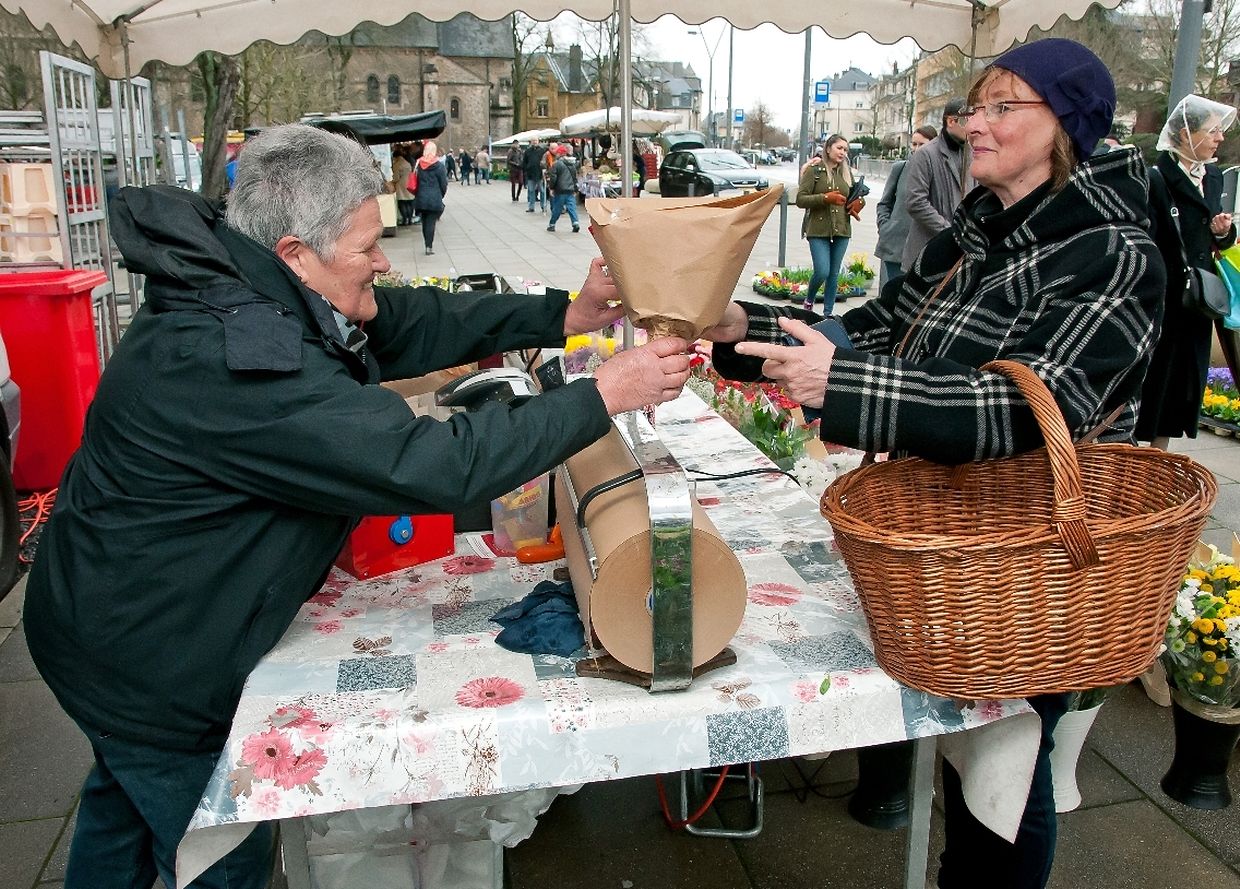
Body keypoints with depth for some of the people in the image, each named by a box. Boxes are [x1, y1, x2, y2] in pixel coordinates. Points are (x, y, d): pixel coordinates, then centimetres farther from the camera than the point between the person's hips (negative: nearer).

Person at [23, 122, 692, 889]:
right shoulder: (236, 365, -36)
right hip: (146, 658, -9)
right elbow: (431, 466, -39)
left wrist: (567, 315, -11)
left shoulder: (241, 293, -6)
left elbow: (412, 323, -2)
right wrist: (603, 397, -31)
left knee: (128, 805, 32)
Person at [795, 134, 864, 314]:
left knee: (834, 274, 6)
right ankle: (809, 301, 15)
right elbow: (800, 199, -7)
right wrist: (825, 198, -18)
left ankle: (828, 313, 14)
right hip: (818, 230, -5)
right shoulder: (814, 170, -1)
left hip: (841, 230, 5)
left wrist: (858, 203, 2)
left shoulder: (847, 173, 14)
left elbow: (856, 197, 26)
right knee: (822, 272, -13)